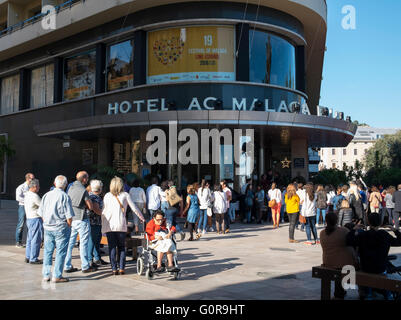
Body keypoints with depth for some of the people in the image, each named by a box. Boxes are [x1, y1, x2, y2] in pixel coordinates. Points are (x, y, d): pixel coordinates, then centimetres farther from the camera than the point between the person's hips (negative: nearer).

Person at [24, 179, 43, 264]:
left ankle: (28, 257, 22)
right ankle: (33, 259, 1)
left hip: (29, 219, 10)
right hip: (36, 219, -10)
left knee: (30, 239, 15)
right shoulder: (34, 196, -19)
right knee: (36, 240, -3)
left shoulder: (27, 194, 11)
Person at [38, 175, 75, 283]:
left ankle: (46, 275, 18)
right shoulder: (65, 196, -11)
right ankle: (57, 276, 5)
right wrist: (68, 227, 2)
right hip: (61, 228, -5)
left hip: (47, 227, 6)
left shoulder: (46, 195, 5)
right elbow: (69, 216, -13)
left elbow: (41, 213, 11)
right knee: (60, 252, 3)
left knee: (47, 251, 13)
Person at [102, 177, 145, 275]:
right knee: (121, 247, 11)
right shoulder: (125, 195, 4)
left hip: (109, 225, 0)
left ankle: (114, 269, 3)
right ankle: (122, 268, 7)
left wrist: (103, 225, 10)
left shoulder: (107, 196, 5)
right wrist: (142, 218, 20)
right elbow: (134, 208, 6)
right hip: (121, 225, 0)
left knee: (112, 248, 5)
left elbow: (103, 212, 4)